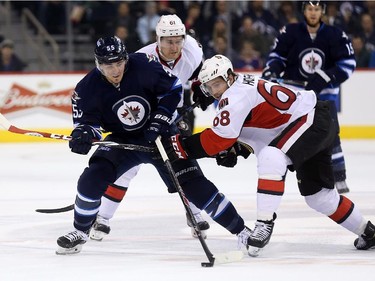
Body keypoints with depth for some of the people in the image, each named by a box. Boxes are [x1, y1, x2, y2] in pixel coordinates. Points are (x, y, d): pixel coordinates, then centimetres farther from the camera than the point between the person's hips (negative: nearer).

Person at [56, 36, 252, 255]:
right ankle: (80, 232, 3)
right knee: (92, 178, -18)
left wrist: (161, 119, -17)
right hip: (122, 141, 2)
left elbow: (173, 87, -10)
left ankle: (240, 229, -2)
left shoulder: (143, 65, -21)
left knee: (192, 183, -10)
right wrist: (83, 135, -33)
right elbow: (87, 121, -10)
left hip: (160, 135, -2)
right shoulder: (88, 88, -16)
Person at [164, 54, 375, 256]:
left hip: (313, 119, -11)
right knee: (318, 195, 17)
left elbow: (220, 137, -26)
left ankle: (265, 225, -34)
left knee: (271, 157, -31)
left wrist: (184, 147, -22)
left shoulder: (237, 94, -19)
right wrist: (234, 150, 3)